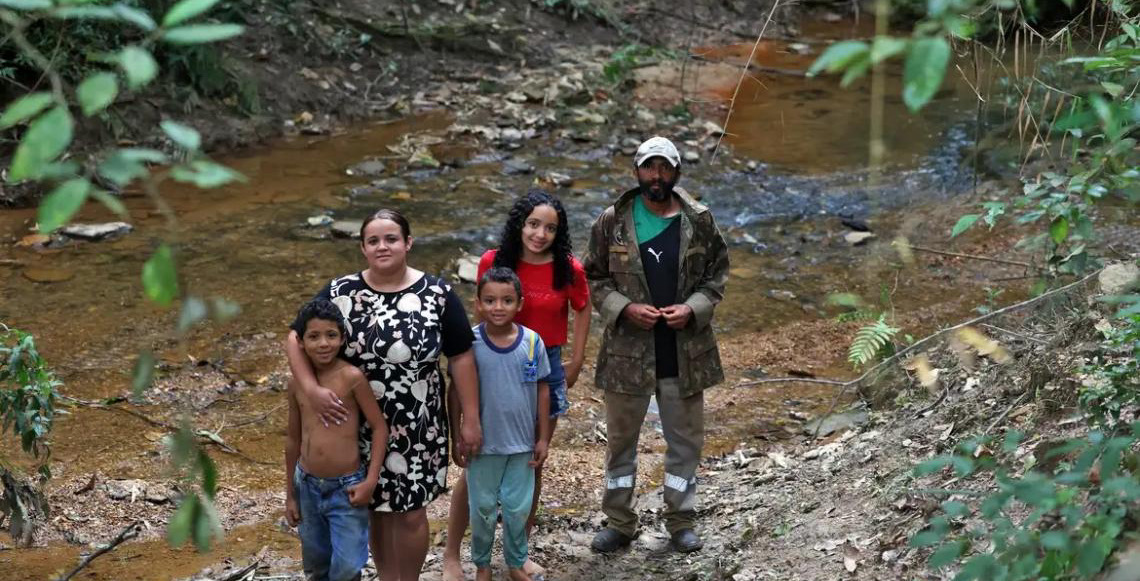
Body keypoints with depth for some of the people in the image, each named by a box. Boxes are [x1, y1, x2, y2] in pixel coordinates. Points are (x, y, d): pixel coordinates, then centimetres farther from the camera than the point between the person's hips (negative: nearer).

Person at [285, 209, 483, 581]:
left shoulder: (437, 294, -8)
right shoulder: (340, 293, -6)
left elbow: (461, 358, -4)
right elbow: (296, 338, -3)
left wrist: (470, 420, -5)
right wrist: (311, 389, -19)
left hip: (418, 428, -2)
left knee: (411, 512, 7)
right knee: (375, 508, 15)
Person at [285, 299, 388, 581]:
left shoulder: (351, 377, -15)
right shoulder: (297, 383, 0)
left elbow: (380, 427, -10)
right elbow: (293, 439, 10)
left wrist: (371, 481, -15)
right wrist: (290, 494, 14)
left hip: (346, 488, -5)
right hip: (308, 486, 5)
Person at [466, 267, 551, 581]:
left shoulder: (533, 342, -8)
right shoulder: (470, 343, -13)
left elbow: (542, 391, 1)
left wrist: (543, 438, 3)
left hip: (522, 443, 1)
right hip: (483, 443, -1)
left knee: (519, 508, 13)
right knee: (483, 508, 13)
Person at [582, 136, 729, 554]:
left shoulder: (699, 221, -2)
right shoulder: (612, 222, -5)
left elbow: (717, 273, 6)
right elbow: (593, 278, 1)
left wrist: (693, 308, -12)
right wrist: (625, 308, -14)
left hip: (685, 353, 1)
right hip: (627, 351, 0)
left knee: (685, 439, 11)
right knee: (621, 438, 11)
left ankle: (681, 522, 26)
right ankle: (619, 523, 26)